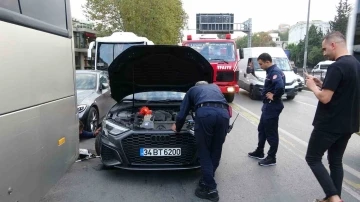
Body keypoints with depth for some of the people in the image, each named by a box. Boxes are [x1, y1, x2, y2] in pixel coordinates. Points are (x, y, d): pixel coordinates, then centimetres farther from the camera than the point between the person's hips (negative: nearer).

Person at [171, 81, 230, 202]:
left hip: (205, 113, -3)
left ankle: (210, 189, 11)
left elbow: (182, 113, 30)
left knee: (204, 152, 9)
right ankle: (207, 181, 30)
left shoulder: (192, 90, 34)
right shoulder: (215, 87, 42)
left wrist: (177, 127, 48)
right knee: (216, 151, 17)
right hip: (223, 113, 3)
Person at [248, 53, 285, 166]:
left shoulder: (275, 72, -20)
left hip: (272, 107, -10)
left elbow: (280, 87, -37)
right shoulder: (271, 71, 11)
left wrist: (274, 96, -21)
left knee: (271, 133, 1)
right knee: (262, 129, 20)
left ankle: (271, 158, 15)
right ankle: (259, 152, 34)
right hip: (268, 106, 10)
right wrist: (266, 93, 4)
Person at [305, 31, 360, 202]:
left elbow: (324, 97, -23)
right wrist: (322, 84, 11)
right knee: (336, 161, 16)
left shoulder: (336, 67, -19)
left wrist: (313, 86, -6)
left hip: (329, 124, -9)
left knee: (313, 158, 4)